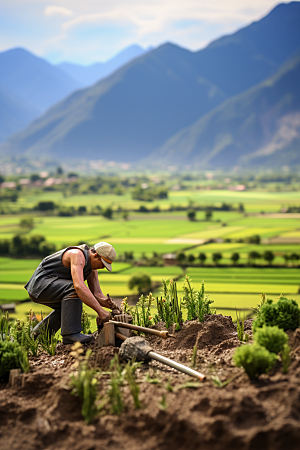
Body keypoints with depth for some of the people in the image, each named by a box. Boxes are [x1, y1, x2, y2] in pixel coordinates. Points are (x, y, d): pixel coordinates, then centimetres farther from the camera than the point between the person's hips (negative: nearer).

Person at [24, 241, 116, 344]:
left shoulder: (92, 268, 8)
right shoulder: (78, 255, -22)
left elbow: (97, 293, 3)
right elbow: (79, 286, -37)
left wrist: (104, 301, -22)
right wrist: (100, 311, -39)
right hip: (40, 283, -11)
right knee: (73, 289, -28)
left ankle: (35, 335, 27)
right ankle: (70, 333, -28)